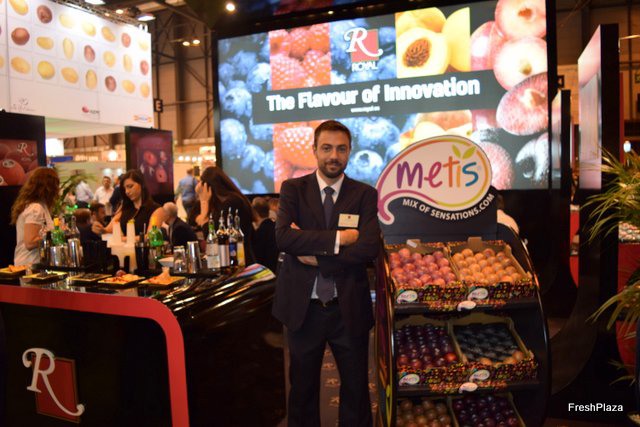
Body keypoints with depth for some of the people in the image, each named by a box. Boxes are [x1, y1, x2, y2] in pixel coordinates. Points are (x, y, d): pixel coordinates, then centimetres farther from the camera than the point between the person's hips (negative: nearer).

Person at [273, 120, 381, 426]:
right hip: (303, 308, 1)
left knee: (356, 388, 15)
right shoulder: (293, 189, -1)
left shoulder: (364, 194, -2)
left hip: (349, 309, 0)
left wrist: (315, 255, -16)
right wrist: (338, 238, -20)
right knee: (303, 389, 18)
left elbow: (369, 249, -15)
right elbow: (283, 237, -17)